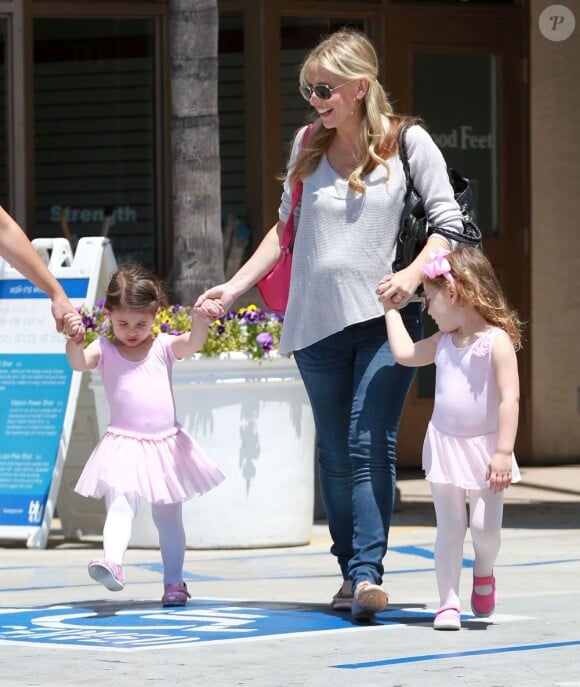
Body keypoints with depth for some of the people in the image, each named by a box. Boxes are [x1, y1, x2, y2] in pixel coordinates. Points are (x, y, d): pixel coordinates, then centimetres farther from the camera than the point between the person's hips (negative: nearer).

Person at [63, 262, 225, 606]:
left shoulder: (164, 346, 4)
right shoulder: (105, 350, 2)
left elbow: (193, 343, -14)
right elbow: (79, 362, -15)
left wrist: (201, 322, -35)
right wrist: (74, 339, -36)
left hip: (166, 445, 2)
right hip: (123, 446, -2)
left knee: (168, 516, 11)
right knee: (120, 505, -23)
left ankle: (174, 582, 19)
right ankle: (112, 563, -40)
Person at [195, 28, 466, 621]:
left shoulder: (407, 143, -3)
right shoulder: (308, 145, 8)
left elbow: (448, 222, -3)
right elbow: (286, 226, 17)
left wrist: (414, 272, -20)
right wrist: (236, 286, 11)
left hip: (384, 317, -4)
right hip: (317, 321, 4)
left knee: (370, 445, -14)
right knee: (334, 454, 8)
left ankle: (368, 573, -19)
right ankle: (350, 572, 15)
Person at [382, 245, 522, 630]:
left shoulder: (497, 341, -14)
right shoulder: (443, 342, 7)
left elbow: (509, 399, -18)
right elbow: (405, 353, 23)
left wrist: (503, 453, -23)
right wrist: (392, 308, 26)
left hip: (484, 449, -5)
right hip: (444, 447, 5)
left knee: (485, 527, -8)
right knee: (449, 528, 2)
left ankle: (484, 571, 24)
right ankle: (449, 602, 6)